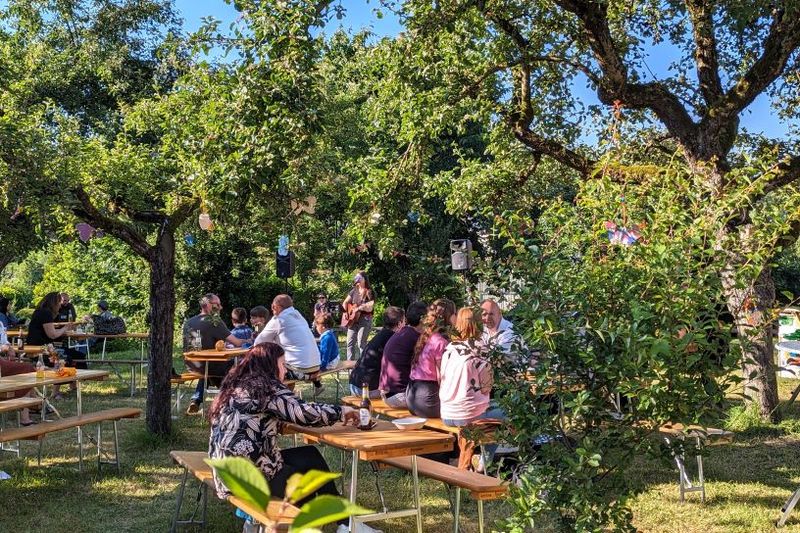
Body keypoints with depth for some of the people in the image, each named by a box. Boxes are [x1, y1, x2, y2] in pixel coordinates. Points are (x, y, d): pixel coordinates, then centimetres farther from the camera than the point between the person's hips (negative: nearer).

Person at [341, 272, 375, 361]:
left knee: (361, 343, -10)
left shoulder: (369, 292, -4)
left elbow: (370, 307, -13)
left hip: (364, 320, -6)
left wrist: (359, 307, -26)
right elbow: (345, 302, 17)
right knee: (350, 342, 4)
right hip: (353, 319, 6)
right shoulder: (354, 291, 12)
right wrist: (345, 312, 1)